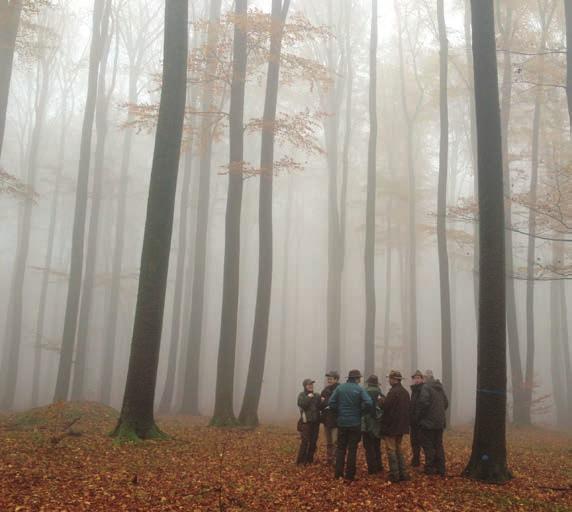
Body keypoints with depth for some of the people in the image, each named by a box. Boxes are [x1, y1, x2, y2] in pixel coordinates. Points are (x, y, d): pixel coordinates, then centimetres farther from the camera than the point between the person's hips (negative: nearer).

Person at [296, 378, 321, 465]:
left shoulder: (316, 396, 13)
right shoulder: (302, 395, 1)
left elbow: (320, 407, 7)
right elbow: (302, 405, -15)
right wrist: (308, 398, -11)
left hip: (315, 422, 5)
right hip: (306, 422, -5)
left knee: (313, 442, 6)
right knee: (305, 442, -10)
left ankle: (309, 460, 16)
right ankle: (301, 461, -4)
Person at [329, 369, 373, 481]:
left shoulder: (340, 388, -1)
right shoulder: (359, 389, -8)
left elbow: (332, 403, -6)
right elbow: (368, 403, -19)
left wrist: (339, 412, 7)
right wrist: (360, 412, -3)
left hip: (342, 422, 2)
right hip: (355, 423, -2)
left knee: (341, 448, 12)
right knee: (352, 449, 5)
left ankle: (338, 473, 10)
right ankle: (350, 475, 7)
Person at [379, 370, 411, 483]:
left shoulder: (393, 392, -18)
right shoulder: (405, 392, 8)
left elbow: (386, 407, -20)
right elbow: (407, 409, 13)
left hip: (391, 426, -8)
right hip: (401, 426, 8)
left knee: (391, 450, -1)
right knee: (399, 449, 17)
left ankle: (394, 475, 1)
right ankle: (403, 474, 18)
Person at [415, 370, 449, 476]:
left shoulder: (426, 387, -15)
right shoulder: (440, 387, 10)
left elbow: (423, 403, -23)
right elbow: (446, 403, 15)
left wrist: (417, 418, -10)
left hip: (428, 423, -8)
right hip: (440, 422, 8)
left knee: (428, 447, 0)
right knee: (438, 445, 14)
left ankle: (430, 469, 2)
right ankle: (441, 469, 18)